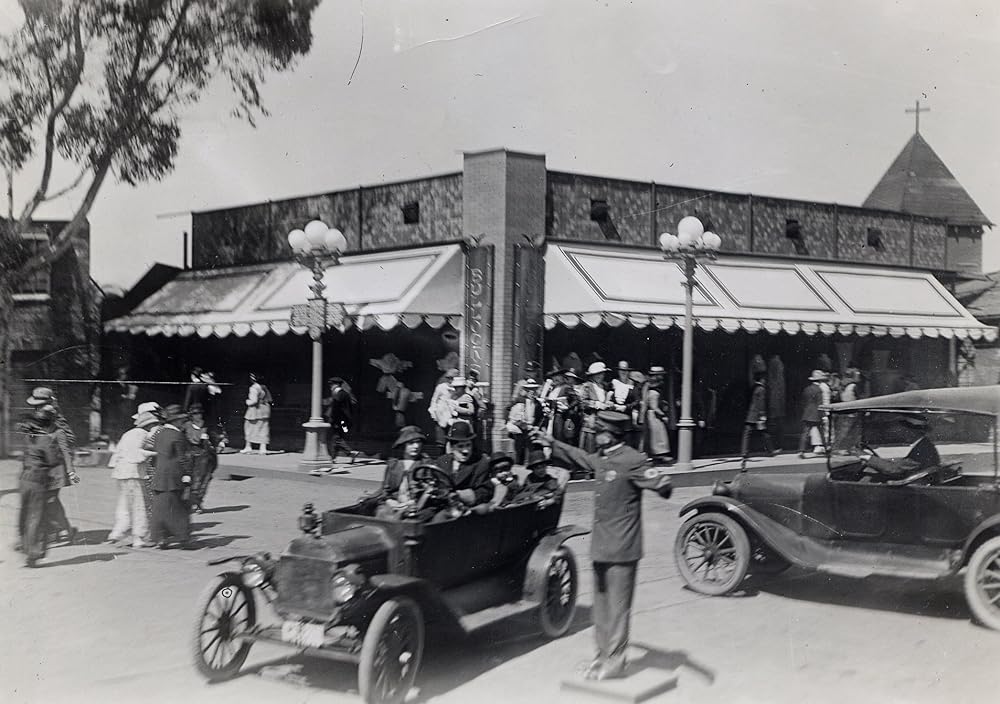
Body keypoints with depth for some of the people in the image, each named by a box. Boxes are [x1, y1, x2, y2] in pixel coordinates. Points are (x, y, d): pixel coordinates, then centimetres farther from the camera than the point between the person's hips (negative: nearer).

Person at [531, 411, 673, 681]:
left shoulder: (633, 461, -16)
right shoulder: (601, 459, 10)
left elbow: (660, 484, -24)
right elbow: (578, 456, 29)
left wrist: (662, 483, -48)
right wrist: (552, 443, 38)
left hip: (622, 548, -9)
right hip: (601, 546, 9)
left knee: (617, 606, -2)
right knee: (601, 605, 17)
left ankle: (614, 662, 6)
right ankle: (603, 654, 28)